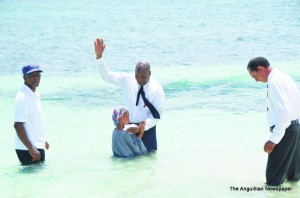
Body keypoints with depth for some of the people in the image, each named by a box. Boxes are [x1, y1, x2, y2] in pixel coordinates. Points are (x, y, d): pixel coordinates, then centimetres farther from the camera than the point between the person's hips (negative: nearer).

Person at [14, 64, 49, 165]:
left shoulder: (35, 94, 11)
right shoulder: (23, 97, -18)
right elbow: (18, 125, -23)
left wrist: (42, 140, 28)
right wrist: (31, 149, -25)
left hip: (37, 146, 9)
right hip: (27, 149, -9)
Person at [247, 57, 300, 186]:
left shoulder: (274, 82, -21)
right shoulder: (283, 77, 11)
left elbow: (284, 111, -30)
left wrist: (273, 139, -32)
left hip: (283, 130, -10)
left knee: (273, 179, -4)